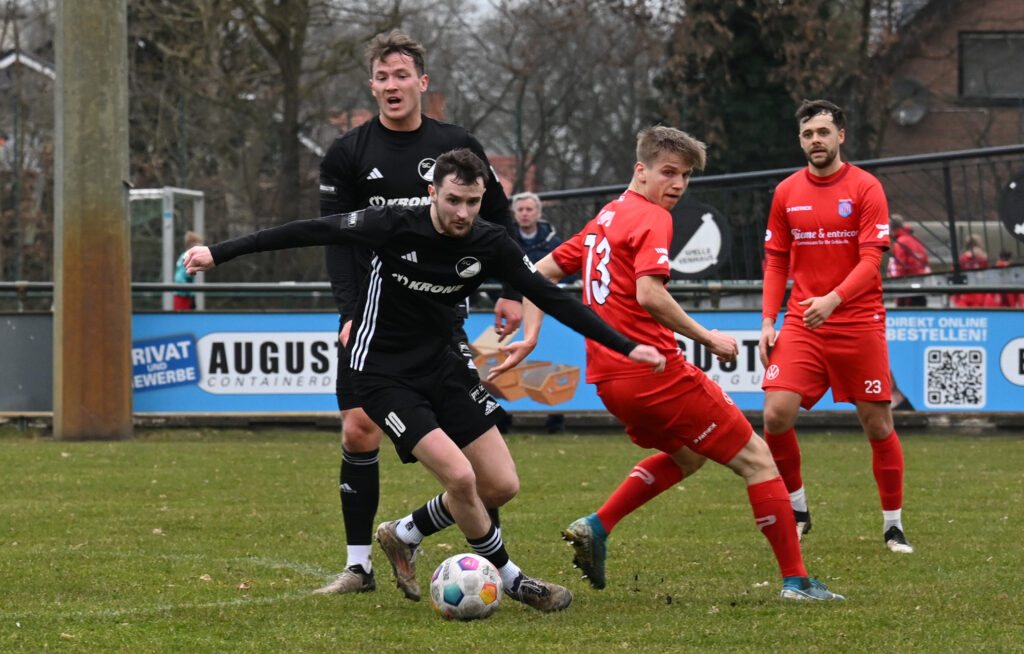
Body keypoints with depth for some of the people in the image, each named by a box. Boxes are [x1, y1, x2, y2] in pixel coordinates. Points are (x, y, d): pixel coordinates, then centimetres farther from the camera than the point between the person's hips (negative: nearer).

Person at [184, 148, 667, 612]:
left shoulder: (490, 245, -9)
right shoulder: (394, 227, -20)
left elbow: (552, 298, -3)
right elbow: (311, 232, -14)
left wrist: (626, 347, -5)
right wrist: (219, 253, -15)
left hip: (439, 369, 6)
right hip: (382, 376, -6)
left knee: (501, 485, 0)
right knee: (460, 476, -20)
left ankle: (403, 535, 23)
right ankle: (511, 581, 1)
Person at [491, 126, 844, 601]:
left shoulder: (604, 220, 17)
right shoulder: (651, 218, -10)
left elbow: (542, 272, 20)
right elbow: (649, 294, -24)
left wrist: (531, 336, 15)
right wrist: (708, 338, -16)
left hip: (609, 378, 9)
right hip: (653, 371, -9)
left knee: (687, 455, 30)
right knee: (755, 458, 0)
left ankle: (595, 528, 16)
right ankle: (795, 579, -2)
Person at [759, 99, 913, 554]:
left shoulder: (865, 188, -4)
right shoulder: (786, 192, 7)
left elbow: (871, 260, -12)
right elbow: (776, 262, 13)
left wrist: (833, 300, -27)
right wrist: (768, 321, 1)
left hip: (859, 322, -3)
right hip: (801, 323, 3)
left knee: (878, 424, 0)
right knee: (776, 414, -13)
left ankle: (893, 524, 14)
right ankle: (796, 510, 6)